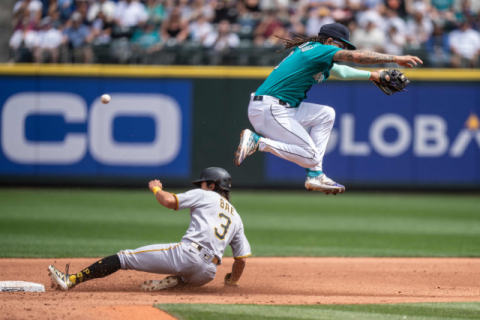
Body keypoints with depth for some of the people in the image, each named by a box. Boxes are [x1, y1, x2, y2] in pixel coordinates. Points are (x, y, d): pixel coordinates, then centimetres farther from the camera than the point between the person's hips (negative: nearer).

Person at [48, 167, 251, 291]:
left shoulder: (206, 196, 13)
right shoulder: (236, 217, 28)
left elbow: (169, 201, 1)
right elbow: (242, 258, 24)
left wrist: (156, 189, 21)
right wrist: (233, 280, 41)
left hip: (187, 253, -5)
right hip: (207, 274, 5)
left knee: (124, 257, -2)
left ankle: (72, 280, -11)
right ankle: (174, 281, 3)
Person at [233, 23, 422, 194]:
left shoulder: (311, 50, 21)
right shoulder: (320, 49, -8)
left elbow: (341, 72, 37)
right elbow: (356, 56, -19)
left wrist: (372, 76, 39)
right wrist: (395, 59, -15)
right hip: (269, 110, -10)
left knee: (326, 114, 16)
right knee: (311, 156, -9)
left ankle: (315, 176, 11)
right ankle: (257, 141, -9)